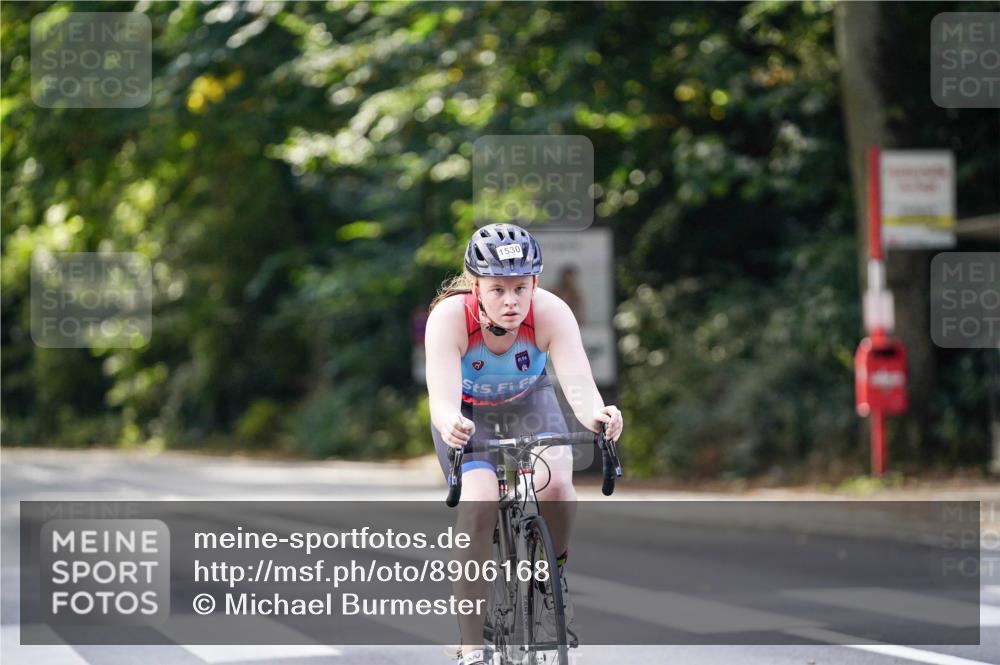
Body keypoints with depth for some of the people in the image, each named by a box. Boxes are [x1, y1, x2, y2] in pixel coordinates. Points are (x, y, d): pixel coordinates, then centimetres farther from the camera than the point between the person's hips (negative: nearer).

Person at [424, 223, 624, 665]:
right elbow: (442, 396, -46)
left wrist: (597, 415, -65)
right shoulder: (449, 318, -34)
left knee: (554, 481, -28)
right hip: (468, 411, -1)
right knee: (479, 501, -26)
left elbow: (579, 385, -43)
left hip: (528, 401, 1)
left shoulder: (551, 313, -31)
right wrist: (450, 425, -69)